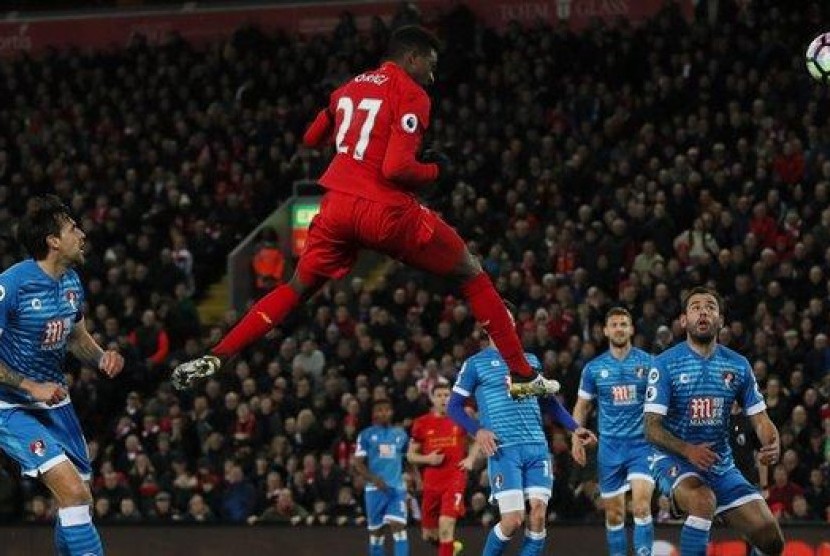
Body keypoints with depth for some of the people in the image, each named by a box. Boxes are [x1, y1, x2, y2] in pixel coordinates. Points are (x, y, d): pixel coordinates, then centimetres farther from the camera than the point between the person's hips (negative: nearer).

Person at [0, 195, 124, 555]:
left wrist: (102, 358, -2)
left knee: (81, 503, 8)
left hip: (54, 402, 8)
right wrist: (31, 387, -21)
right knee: (74, 491, -22)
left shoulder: (71, 282, 4)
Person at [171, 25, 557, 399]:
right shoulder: (412, 95, -6)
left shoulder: (351, 86, 15)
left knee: (297, 290, 21)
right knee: (471, 275, 10)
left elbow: (311, 139, 31)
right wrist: (436, 170, 1)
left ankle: (214, 359, 7)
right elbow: (396, 169, -16)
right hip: (386, 211, -6)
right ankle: (522, 377, 8)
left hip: (338, 205, 6)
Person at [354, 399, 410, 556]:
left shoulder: (400, 434, 10)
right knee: (376, 530, 7)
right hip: (375, 489, -1)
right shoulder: (366, 435, 2)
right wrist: (374, 479, -17)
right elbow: (358, 464, -2)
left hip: (397, 488, 1)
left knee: (399, 527, -13)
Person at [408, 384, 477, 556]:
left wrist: (470, 459, 2)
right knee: (428, 534, 11)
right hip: (432, 482, 3)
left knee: (446, 523, -22)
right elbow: (411, 455, 9)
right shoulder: (422, 423, 2)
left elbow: (476, 440, 19)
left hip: (455, 479, -3)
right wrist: (427, 459, -10)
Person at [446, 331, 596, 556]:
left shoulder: (530, 360, 20)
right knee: (513, 520, -13)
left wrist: (574, 428, 21)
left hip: (537, 447, 4)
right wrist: (478, 430, -12)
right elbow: (454, 406, 4)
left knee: (538, 515, -9)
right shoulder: (475, 364, 6)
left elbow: (548, 401, 29)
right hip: (503, 450, -4)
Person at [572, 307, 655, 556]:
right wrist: (576, 437, -3)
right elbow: (582, 406, 12)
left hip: (642, 444, -3)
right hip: (609, 447, 3)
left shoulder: (648, 363, 0)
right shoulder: (594, 368, 6)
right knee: (614, 514, 7)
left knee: (641, 507, -19)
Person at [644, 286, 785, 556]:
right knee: (704, 500, -38)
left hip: (722, 465, 5)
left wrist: (772, 445, -18)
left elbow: (760, 418, 6)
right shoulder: (665, 364, -8)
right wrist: (687, 450, -31)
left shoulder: (738, 365, 4)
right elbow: (652, 428, -13)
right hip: (675, 461, -5)